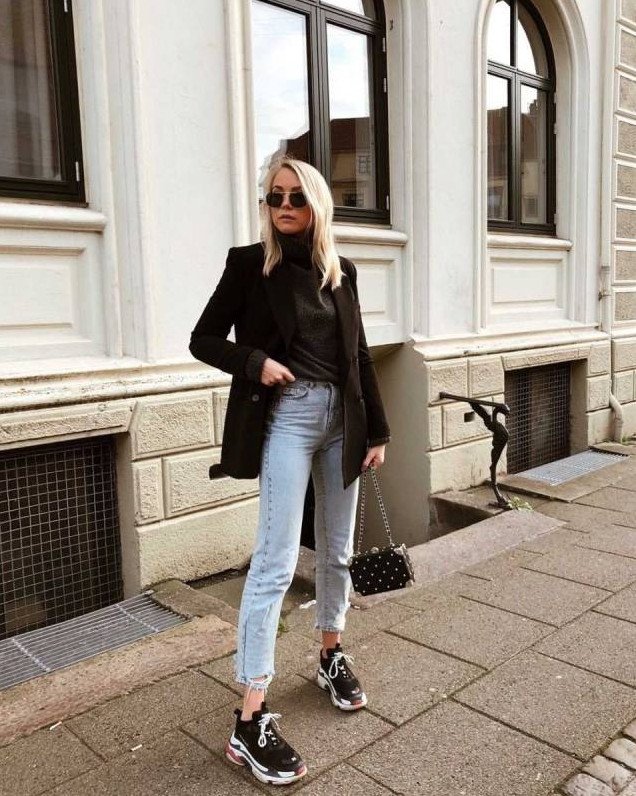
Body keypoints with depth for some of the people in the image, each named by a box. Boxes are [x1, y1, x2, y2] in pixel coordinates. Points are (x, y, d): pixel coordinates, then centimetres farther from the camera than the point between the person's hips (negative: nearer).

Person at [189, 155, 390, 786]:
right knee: (276, 561, -10)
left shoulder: (339, 271, 10)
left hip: (341, 419, 5)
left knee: (337, 551, 14)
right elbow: (204, 339, 1)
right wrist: (256, 362, -17)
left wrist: (376, 431, 9)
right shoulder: (250, 263, -1)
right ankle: (251, 721, -3)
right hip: (287, 416, -5)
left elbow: (359, 355, 12)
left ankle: (331, 656, 36)